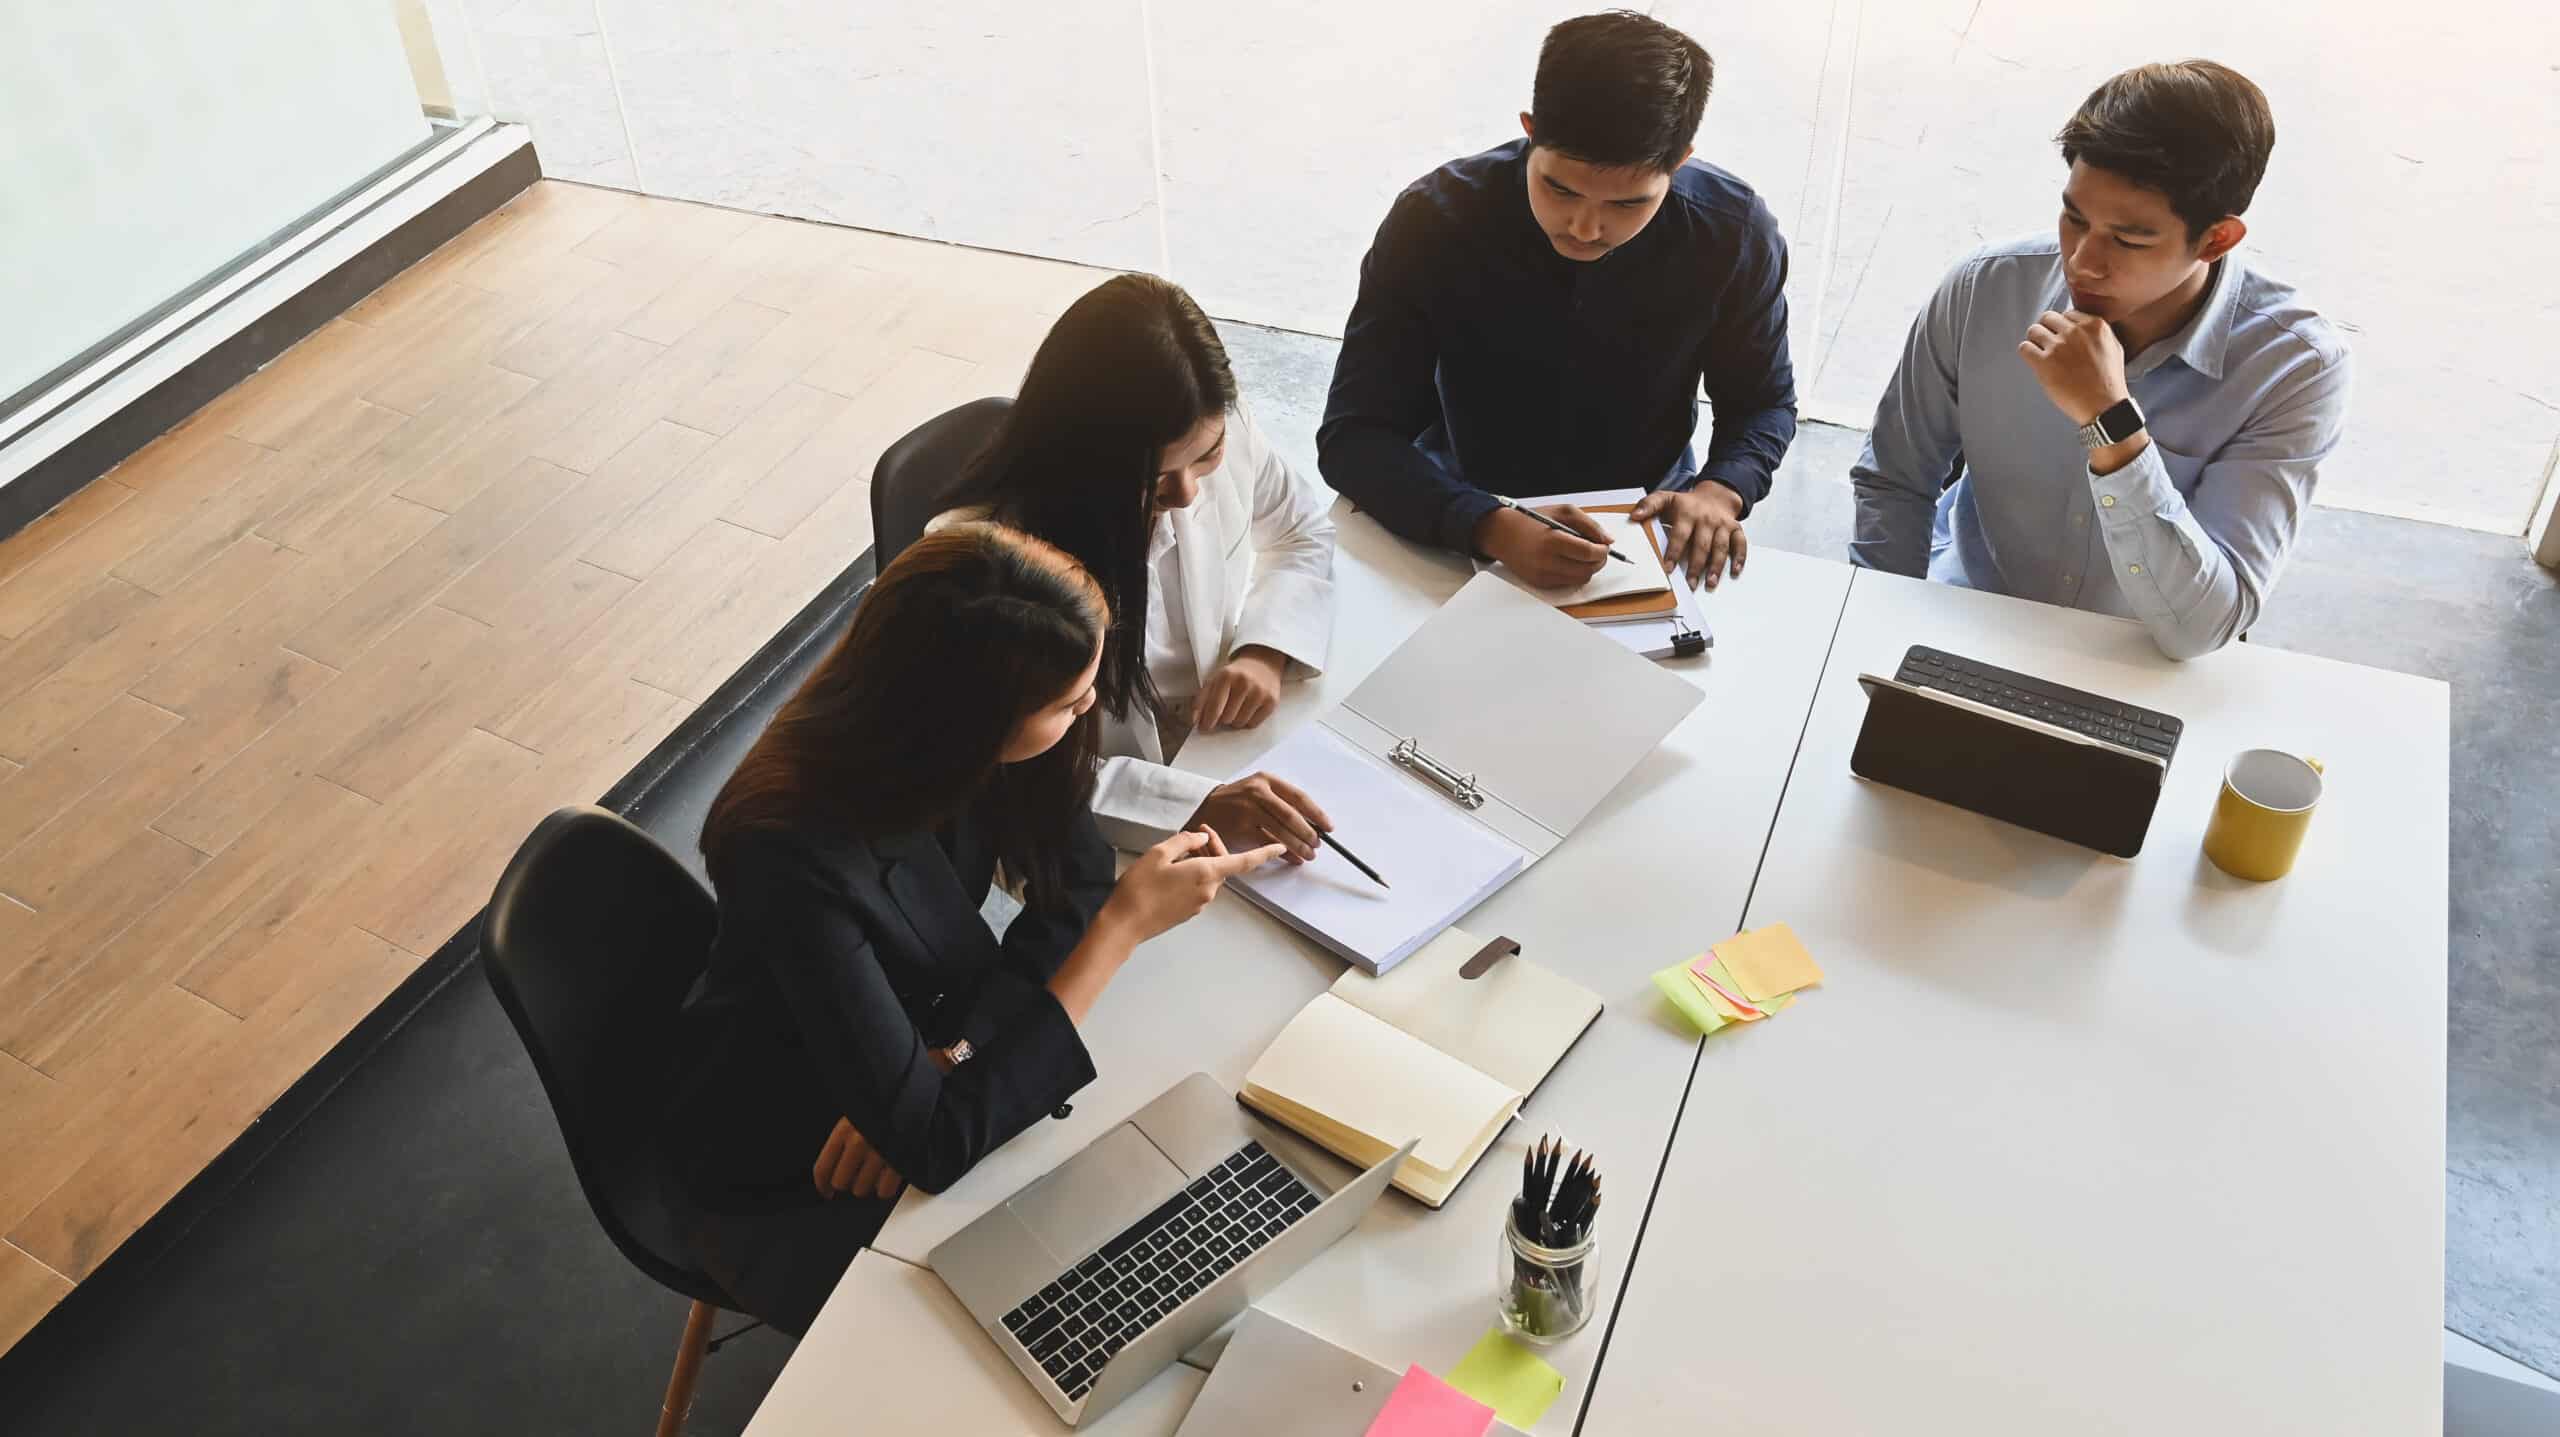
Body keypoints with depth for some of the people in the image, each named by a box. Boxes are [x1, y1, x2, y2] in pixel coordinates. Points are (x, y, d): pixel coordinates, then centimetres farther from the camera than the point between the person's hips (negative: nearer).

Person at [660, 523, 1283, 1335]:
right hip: (789, 1189, -5)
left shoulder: (953, 747, -20)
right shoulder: (797, 860, -37)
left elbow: (1075, 874, -7)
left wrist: (948, 1056, -22)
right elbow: (938, 1145, -36)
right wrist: (1125, 925, -34)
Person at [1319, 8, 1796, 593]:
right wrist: (1494, 528, -40)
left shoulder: (1732, 234, -16)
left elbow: (1764, 403, 0)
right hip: (1466, 528, -1)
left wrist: (1719, 492, -23)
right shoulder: (1432, 222, -22)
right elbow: (1353, 436, -23)